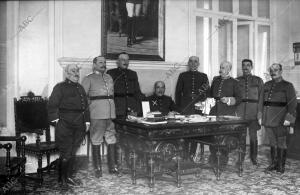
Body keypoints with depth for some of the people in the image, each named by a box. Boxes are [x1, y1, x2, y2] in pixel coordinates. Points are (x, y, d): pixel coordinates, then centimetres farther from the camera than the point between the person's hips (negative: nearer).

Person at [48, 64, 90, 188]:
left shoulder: (80, 88, 18)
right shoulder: (60, 87, 0)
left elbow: (85, 106, 20)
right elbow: (52, 105, -4)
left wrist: (86, 121, 15)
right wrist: (56, 119, -11)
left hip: (79, 126, 6)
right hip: (65, 125, -6)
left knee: (73, 152, 11)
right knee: (66, 153, -3)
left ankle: (69, 176, 21)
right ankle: (62, 179, 8)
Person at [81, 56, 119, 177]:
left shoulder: (109, 78, 20)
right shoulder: (89, 79, 4)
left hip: (111, 113, 5)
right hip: (97, 114, -5)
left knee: (112, 140, 6)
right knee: (96, 141, 0)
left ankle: (113, 167, 14)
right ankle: (97, 169, 9)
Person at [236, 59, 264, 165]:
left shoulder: (258, 80, 8)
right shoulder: (237, 80, 11)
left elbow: (261, 97, 5)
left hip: (253, 111, -1)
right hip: (239, 111, 1)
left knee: (253, 135, 1)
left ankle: (254, 158, 14)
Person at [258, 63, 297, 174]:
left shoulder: (287, 86, -1)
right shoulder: (267, 85, 14)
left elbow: (292, 103, -6)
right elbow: (262, 101, 17)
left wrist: (288, 118, -14)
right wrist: (260, 116, 11)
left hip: (280, 121, -4)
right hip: (268, 119, 5)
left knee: (281, 143, 3)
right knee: (272, 143, 11)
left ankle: (281, 166, 12)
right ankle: (273, 164, 20)